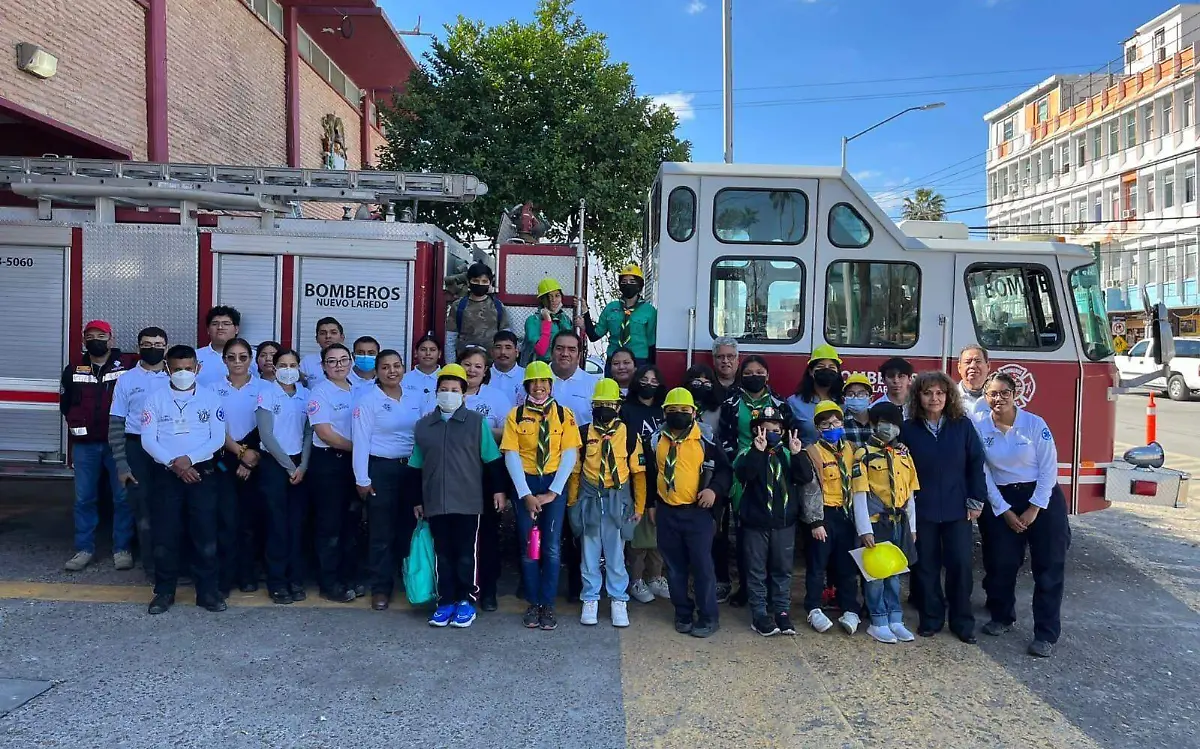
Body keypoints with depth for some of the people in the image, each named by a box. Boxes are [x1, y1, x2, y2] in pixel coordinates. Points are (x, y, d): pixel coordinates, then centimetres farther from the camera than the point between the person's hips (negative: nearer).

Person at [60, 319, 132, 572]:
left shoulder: (126, 369, -2)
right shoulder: (73, 371, 10)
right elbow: (65, 404, 19)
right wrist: (79, 425, 10)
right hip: (85, 444, 3)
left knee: (123, 497, 1)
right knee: (84, 498, 8)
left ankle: (122, 549, 10)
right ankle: (84, 549, 18)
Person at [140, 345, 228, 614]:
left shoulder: (210, 398, 4)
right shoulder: (155, 399, 4)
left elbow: (218, 438, -2)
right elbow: (148, 439, -2)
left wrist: (189, 459, -14)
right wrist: (174, 463, -14)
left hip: (202, 472, 0)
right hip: (167, 474, 0)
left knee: (205, 533, 2)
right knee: (165, 534, 3)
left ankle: (207, 590, 12)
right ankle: (164, 591, 17)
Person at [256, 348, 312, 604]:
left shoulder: (305, 395, 5)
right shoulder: (267, 393, -5)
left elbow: (308, 433, 7)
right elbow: (266, 434, -9)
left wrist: (303, 466, -5)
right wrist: (289, 466, -10)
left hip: (300, 464, 3)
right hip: (274, 464, -3)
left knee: (297, 523, 6)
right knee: (277, 524, 0)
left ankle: (296, 579, 15)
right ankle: (277, 582, 10)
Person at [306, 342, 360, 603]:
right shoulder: (320, 392, -7)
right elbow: (324, 432, -14)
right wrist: (358, 447, -13)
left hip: (355, 461, 6)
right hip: (328, 462, -6)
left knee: (353, 522, 11)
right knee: (330, 525, 2)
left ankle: (349, 578, 23)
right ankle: (329, 584, 12)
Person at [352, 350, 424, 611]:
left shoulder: (414, 399, 8)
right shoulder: (368, 400, -6)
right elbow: (360, 440, -8)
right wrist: (362, 478, -11)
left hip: (411, 469, 4)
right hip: (381, 469, -4)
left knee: (409, 527, 12)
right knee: (381, 532, 2)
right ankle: (381, 588, 13)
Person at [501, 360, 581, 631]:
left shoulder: (564, 414, 1)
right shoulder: (515, 415, 2)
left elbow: (570, 455, -2)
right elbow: (511, 456, -3)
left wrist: (553, 492, -9)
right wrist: (525, 494, -10)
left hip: (554, 483, 0)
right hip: (525, 483, 1)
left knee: (551, 546, -4)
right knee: (527, 545, 3)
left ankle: (548, 605, 8)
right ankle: (533, 603, 15)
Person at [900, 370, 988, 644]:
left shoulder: (963, 425, -1)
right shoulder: (908, 429, -2)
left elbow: (976, 463, 1)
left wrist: (976, 500, -2)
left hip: (957, 508, 0)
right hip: (922, 509, 0)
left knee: (960, 564, 2)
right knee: (926, 565, 7)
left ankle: (963, 622, 17)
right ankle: (931, 619, 21)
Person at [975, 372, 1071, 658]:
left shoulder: (1035, 424, -10)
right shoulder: (979, 427, -5)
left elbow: (1049, 468, -9)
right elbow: (983, 473, -3)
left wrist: (1034, 509, -11)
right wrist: (1004, 510, -6)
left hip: (1042, 497, -2)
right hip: (1000, 501, 2)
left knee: (1048, 566, -2)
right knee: (1000, 563, 7)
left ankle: (1046, 634, 5)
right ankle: (1002, 617, 28)